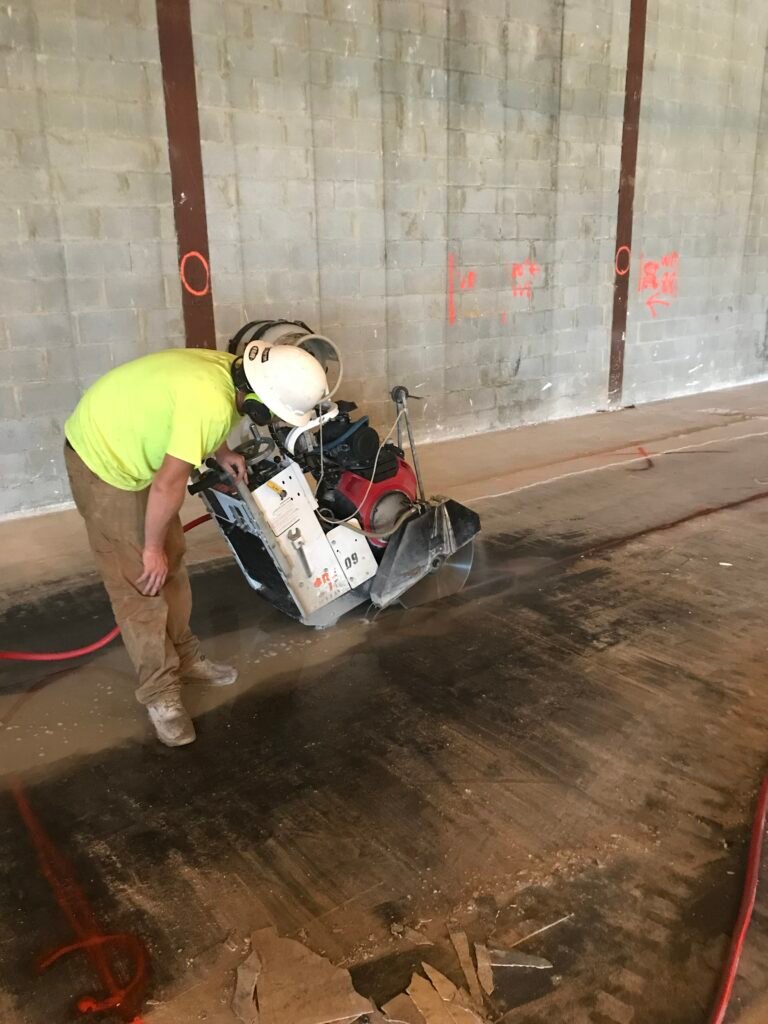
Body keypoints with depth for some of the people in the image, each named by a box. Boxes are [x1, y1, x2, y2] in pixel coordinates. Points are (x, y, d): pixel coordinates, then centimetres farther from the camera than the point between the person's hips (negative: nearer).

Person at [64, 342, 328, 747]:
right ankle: (161, 691, 11)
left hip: (130, 444, 9)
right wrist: (152, 547, -15)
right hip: (102, 457, -9)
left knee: (172, 563, 15)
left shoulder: (228, 370, -7)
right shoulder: (212, 402, -34)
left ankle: (184, 657, 30)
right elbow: (169, 484, -27)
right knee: (139, 581, -3)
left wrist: (221, 453, 5)